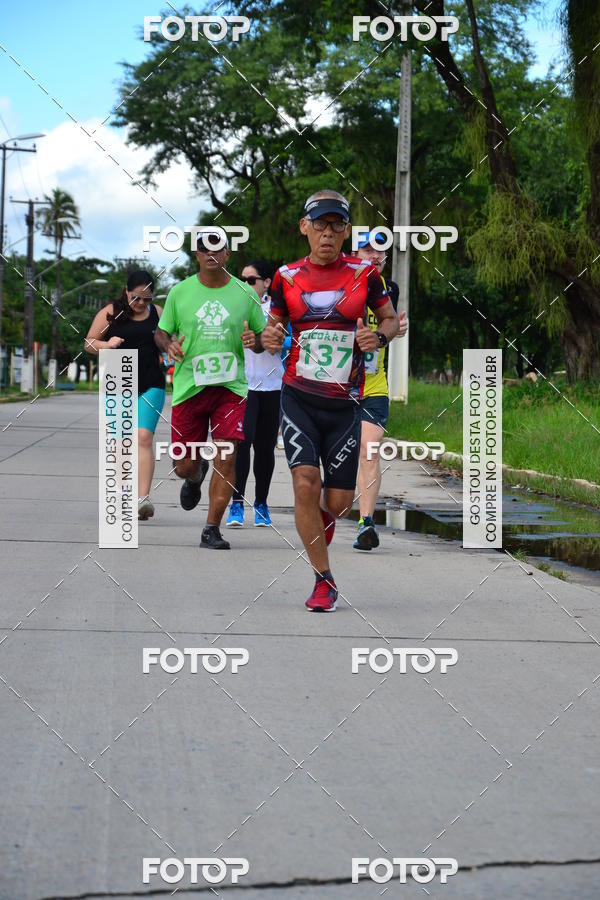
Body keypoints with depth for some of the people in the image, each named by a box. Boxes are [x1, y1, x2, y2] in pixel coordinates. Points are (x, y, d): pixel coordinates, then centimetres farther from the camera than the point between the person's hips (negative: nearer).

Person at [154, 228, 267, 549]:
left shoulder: (245, 293, 3)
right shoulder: (179, 292, 3)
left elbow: (263, 337, 12)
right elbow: (161, 332, 11)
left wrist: (254, 341, -12)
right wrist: (169, 345, -11)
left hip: (231, 387, -1)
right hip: (188, 387, 1)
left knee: (225, 458, -14)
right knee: (185, 465, 3)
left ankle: (211, 529, -3)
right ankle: (195, 477, 42)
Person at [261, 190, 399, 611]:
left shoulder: (364, 273, 0)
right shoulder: (287, 276, 3)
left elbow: (390, 319, 11)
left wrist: (379, 336, -11)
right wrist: (269, 339, -9)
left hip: (345, 402, 0)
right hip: (298, 397, 0)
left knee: (339, 501, 1)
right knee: (305, 482, -18)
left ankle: (323, 519, 41)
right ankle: (324, 580, -4)